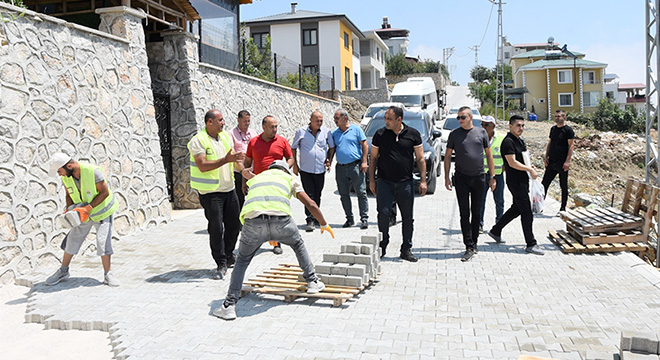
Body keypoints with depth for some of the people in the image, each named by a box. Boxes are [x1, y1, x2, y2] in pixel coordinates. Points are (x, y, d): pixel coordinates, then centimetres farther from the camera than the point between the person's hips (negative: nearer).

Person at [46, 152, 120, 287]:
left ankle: (107, 274, 1)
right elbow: (69, 195, 5)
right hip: (83, 212, 5)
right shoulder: (65, 176, -10)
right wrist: (69, 210, -13)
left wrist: (89, 207, -28)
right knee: (72, 241, 7)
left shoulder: (93, 171, -29)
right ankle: (63, 271, 26)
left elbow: (105, 192, -22)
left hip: (101, 210, -5)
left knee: (103, 242, -11)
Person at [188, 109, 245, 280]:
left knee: (234, 225, 12)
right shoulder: (198, 141, -12)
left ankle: (229, 257, 31)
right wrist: (226, 160, -28)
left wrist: (239, 163, -5)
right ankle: (221, 265, 3)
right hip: (210, 192, -7)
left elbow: (234, 158, 16)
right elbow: (203, 166, -22)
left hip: (229, 189, 7)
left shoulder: (226, 136, 10)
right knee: (216, 228, -7)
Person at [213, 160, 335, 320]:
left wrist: (268, 235, 56)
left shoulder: (255, 178, 38)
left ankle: (229, 305, 13)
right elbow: (311, 205, 29)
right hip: (281, 218, -1)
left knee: (242, 261, 20)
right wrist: (324, 225, 45)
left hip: (253, 219, 1)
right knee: (298, 245, 31)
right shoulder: (289, 178, 32)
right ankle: (312, 282, 37)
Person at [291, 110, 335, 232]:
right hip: (305, 170, -2)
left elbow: (332, 146, 18)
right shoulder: (301, 132, 0)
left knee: (317, 195, 11)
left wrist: (329, 160, 5)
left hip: (320, 170, 2)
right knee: (309, 195, -8)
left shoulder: (326, 131, 5)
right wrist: (295, 165, 3)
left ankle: (316, 218, 25)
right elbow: (293, 148, 9)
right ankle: (310, 220, -8)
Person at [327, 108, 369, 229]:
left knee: (361, 193, -5)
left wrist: (364, 162, -8)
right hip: (341, 168, 5)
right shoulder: (335, 133, 14)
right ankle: (349, 219, 17)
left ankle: (364, 219, 1)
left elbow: (365, 145, 0)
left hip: (355, 166, -5)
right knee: (344, 195, 7)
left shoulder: (356, 129, 1)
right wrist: (329, 161, 0)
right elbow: (332, 149, 16)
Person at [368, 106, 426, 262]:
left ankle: (406, 250, 17)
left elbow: (420, 159, 6)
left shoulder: (413, 134, 2)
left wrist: (423, 180, 0)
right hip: (384, 182, 0)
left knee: (407, 217, 5)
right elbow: (373, 158, 9)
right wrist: (371, 180, 4)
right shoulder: (380, 134, 3)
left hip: (406, 183, 1)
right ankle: (382, 246, 11)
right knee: (383, 214, -6)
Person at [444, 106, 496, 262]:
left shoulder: (481, 132, 5)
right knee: (464, 213, -5)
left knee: (476, 213, 10)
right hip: (461, 178, -1)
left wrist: (492, 176, 5)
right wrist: (447, 177, 0)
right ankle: (469, 247, -3)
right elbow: (448, 156, 7)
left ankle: (474, 243, 24)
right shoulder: (454, 134, 3)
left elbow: (489, 155, 9)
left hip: (479, 178, 1)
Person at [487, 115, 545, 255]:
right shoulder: (508, 141, -15)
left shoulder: (520, 141, 15)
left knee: (517, 208, 18)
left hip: (523, 180, 10)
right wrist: (529, 169, -17)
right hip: (515, 181, -10)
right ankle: (531, 244, 1)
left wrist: (529, 165, 7)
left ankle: (495, 231, 31)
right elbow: (512, 163, -21)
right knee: (527, 213, -6)